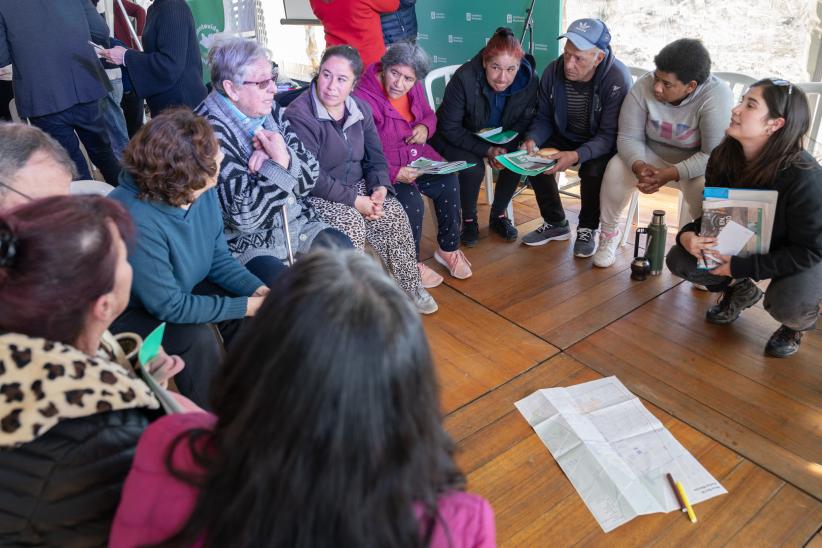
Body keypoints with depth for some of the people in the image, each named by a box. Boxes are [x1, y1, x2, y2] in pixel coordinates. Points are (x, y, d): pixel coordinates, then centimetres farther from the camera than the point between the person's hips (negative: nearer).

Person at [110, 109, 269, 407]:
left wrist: (259, 290, -20)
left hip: (179, 289, 7)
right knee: (198, 340, -28)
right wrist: (246, 306, -27)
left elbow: (220, 258, -3)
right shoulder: (137, 221, -37)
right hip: (129, 312, -7)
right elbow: (169, 306, -30)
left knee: (249, 297, -9)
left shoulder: (202, 191, -14)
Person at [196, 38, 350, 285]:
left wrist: (283, 158, -18)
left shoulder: (270, 110, 3)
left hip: (297, 222, 7)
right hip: (248, 241, -7)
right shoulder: (212, 131, -19)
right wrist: (278, 163, -24)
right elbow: (244, 216, -24)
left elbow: (310, 175, 2)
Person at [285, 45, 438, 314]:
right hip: (314, 196, -6)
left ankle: (409, 286, 3)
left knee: (394, 213, -13)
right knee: (352, 223, -30)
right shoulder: (299, 114, -19)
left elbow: (375, 158, 7)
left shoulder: (360, 108, 3)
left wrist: (380, 188, -14)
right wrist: (354, 200, -24)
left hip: (357, 186, 6)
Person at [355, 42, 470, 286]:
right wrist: (394, 173, -32)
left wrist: (425, 127, -4)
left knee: (449, 182, -16)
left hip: (418, 158, 7)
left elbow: (428, 114, 22)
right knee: (411, 200, -29)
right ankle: (411, 264, -5)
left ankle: (448, 249, 4)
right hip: (385, 167, -7)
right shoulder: (363, 98, -20)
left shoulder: (413, 89, 2)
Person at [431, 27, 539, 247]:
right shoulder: (464, 78, -30)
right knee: (473, 167, -30)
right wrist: (487, 150, -30)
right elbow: (449, 128, -23)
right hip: (454, 138, -4)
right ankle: (469, 220, -2)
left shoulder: (529, 81, -19)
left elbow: (524, 121, -3)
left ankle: (498, 215, 3)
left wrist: (504, 148, -23)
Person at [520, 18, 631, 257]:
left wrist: (577, 155, -44)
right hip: (566, 136, 5)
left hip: (602, 144, -4)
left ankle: (587, 230, -3)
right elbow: (544, 117, -1)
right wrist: (532, 139, -24)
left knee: (594, 170, -34)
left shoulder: (617, 78, -26)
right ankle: (556, 223, 2)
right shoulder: (553, 71, -14)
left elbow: (609, 136, -27)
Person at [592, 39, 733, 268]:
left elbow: (713, 155, -27)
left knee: (706, 189, -33)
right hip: (652, 157, 3)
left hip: (696, 166, -2)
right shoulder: (644, 86, -18)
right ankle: (608, 234, -4)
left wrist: (670, 174, -39)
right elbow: (628, 138, -14)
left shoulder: (717, 96, -26)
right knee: (616, 167, -24)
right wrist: (639, 166, -35)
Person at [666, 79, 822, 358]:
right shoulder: (724, 156, -16)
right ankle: (738, 291, 16)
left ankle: (798, 323, 8)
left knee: (787, 306, -35)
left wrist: (741, 266, -31)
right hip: (744, 245, 5)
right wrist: (688, 235, -27)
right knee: (678, 259, -15)